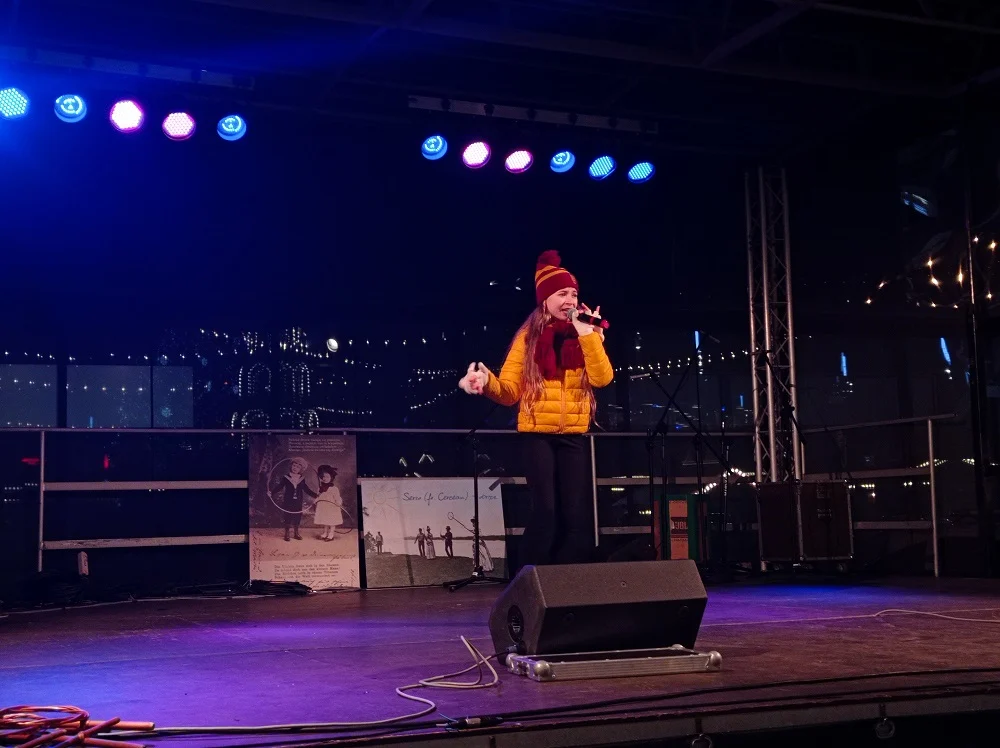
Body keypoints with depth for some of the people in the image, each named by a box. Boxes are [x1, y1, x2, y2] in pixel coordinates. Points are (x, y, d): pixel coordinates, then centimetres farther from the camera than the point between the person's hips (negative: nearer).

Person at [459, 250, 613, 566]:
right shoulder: (529, 337, 1)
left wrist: (587, 333, -14)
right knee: (545, 511, -10)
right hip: (538, 434, -2)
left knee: (577, 515, -1)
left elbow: (602, 378, -10)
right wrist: (487, 382, -25)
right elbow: (509, 392, -4)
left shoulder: (587, 335, 6)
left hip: (574, 436, 2)